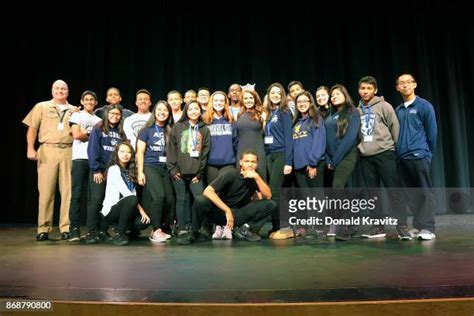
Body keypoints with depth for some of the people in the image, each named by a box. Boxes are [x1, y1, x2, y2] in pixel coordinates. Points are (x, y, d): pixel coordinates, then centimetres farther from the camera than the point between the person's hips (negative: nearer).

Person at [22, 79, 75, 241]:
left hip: (68, 151, 2)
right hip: (47, 150, -1)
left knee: (67, 191, -1)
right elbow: (32, 129, 5)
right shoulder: (41, 107, 12)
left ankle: (66, 228, 5)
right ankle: (43, 229, 5)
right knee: (46, 190, -2)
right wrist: (30, 148, -6)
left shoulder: (74, 110, 17)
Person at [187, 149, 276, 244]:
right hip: (221, 212, -3)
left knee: (271, 204, -14)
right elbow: (207, 191, -25)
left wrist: (257, 177, -25)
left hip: (239, 214, 3)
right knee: (200, 201, -33)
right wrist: (227, 210, -29)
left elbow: (268, 196, -13)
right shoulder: (231, 175, -14)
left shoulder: (256, 178, -2)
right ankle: (196, 231, -7)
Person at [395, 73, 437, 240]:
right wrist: (399, 151, 10)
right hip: (402, 157, 5)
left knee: (424, 192, -3)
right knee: (411, 194, 9)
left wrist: (427, 154, 5)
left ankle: (427, 228, 1)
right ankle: (417, 226, 17)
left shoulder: (424, 106, 0)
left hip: (419, 156, -5)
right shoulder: (397, 110, 13)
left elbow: (431, 132, 0)